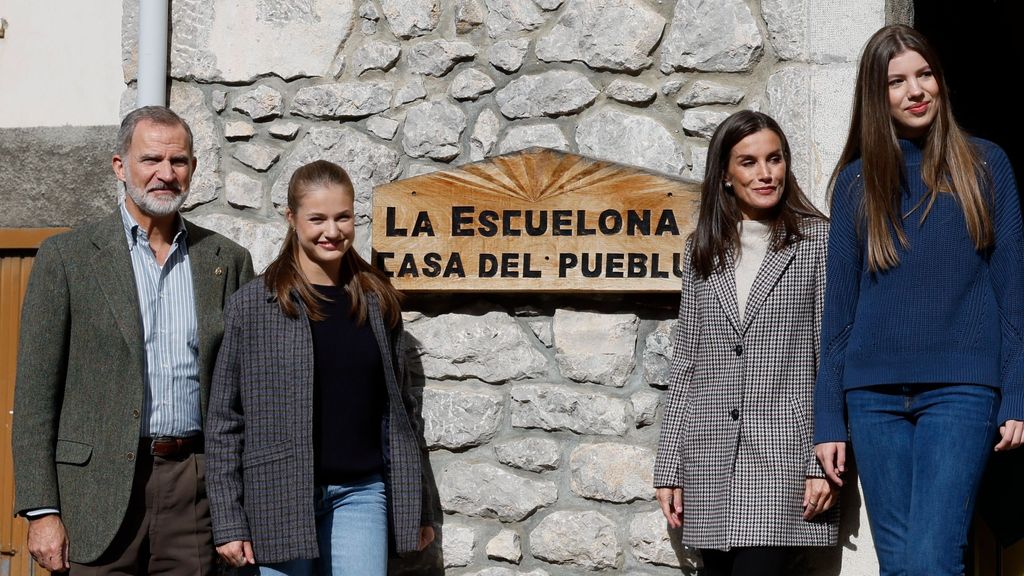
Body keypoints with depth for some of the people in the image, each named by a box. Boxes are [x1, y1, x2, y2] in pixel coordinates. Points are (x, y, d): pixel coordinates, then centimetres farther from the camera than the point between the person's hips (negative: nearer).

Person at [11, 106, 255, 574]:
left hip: (197, 487, 2)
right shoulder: (66, 257, 2)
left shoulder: (227, 261, 11)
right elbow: (35, 392, 0)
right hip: (101, 491, -2)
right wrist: (41, 510, -7)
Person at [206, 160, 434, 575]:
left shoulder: (378, 303, 9)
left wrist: (417, 507, 14)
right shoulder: (252, 306, -1)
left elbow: (400, 407, 15)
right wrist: (229, 522, -6)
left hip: (361, 494, 3)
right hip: (281, 496, -2)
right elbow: (224, 420, -1)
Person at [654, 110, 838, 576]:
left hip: (783, 452, -4)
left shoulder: (818, 241, 2)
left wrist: (824, 462, -8)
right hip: (712, 456, 4)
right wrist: (669, 469, 9)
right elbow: (685, 366, 14)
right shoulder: (702, 250, 13)